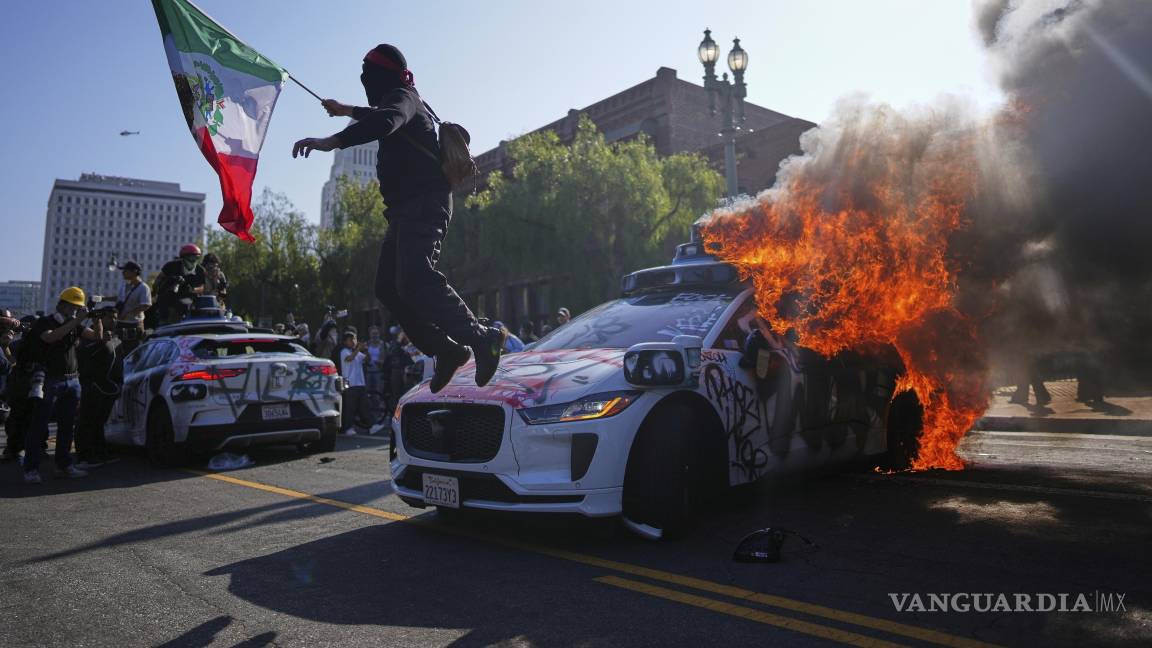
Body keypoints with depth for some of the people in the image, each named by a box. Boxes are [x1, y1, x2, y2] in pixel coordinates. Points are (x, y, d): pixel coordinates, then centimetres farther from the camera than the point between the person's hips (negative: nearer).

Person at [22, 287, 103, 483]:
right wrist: (75, 321, -27)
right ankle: (31, 468, -2)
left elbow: (97, 336, 5)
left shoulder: (75, 325, 13)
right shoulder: (44, 323, -3)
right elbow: (51, 337, -24)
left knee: (66, 426, 9)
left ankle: (64, 465, 16)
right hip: (50, 381, -5)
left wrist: (97, 319, -10)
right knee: (39, 426, -4)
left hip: (72, 381, 6)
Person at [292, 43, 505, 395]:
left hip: (423, 204, -10)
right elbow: (381, 115, 54)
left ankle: (481, 338, -29)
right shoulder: (404, 101, 28)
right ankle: (447, 350, 2)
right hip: (409, 208, 10)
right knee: (389, 286, 4)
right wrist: (346, 111, 64)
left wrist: (331, 141, -35)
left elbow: (384, 122, -28)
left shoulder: (403, 98, -3)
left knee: (415, 281, -27)